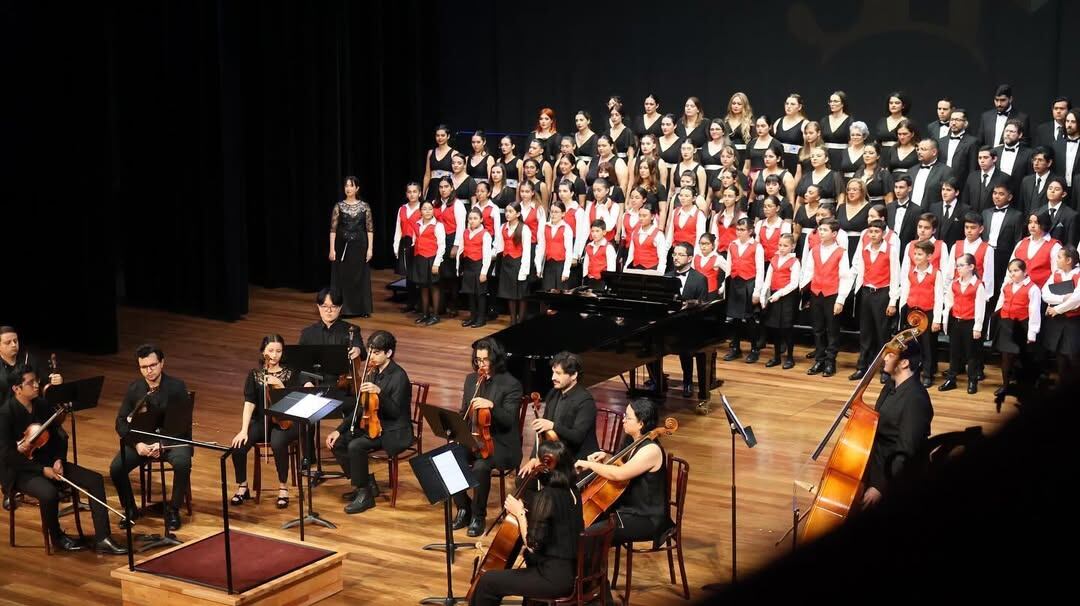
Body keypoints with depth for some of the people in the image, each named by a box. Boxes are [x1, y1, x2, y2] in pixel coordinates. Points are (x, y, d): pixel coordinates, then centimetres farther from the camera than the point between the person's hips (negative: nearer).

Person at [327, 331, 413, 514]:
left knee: (355, 446, -28)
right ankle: (367, 482, 7)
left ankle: (365, 495, -13)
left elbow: (394, 412, -22)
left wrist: (379, 392, -38)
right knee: (337, 442, -7)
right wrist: (339, 429, 3)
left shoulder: (398, 376, -17)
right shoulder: (373, 373, 7)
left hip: (394, 433, -8)